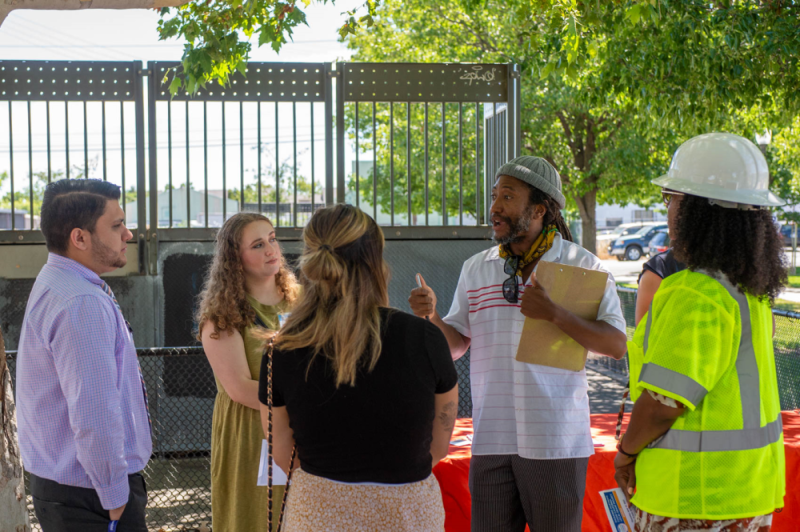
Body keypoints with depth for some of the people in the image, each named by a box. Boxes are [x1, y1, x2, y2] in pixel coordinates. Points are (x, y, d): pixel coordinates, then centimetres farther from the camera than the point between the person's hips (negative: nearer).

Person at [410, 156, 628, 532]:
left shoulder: (582, 266, -2)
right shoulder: (476, 269, 10)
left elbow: (616, 345, -9)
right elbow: (455, 345, 13)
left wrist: (553, 314, -22)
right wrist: (430, 316, -8)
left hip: (555, 442, -3)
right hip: (492, 440, 3)